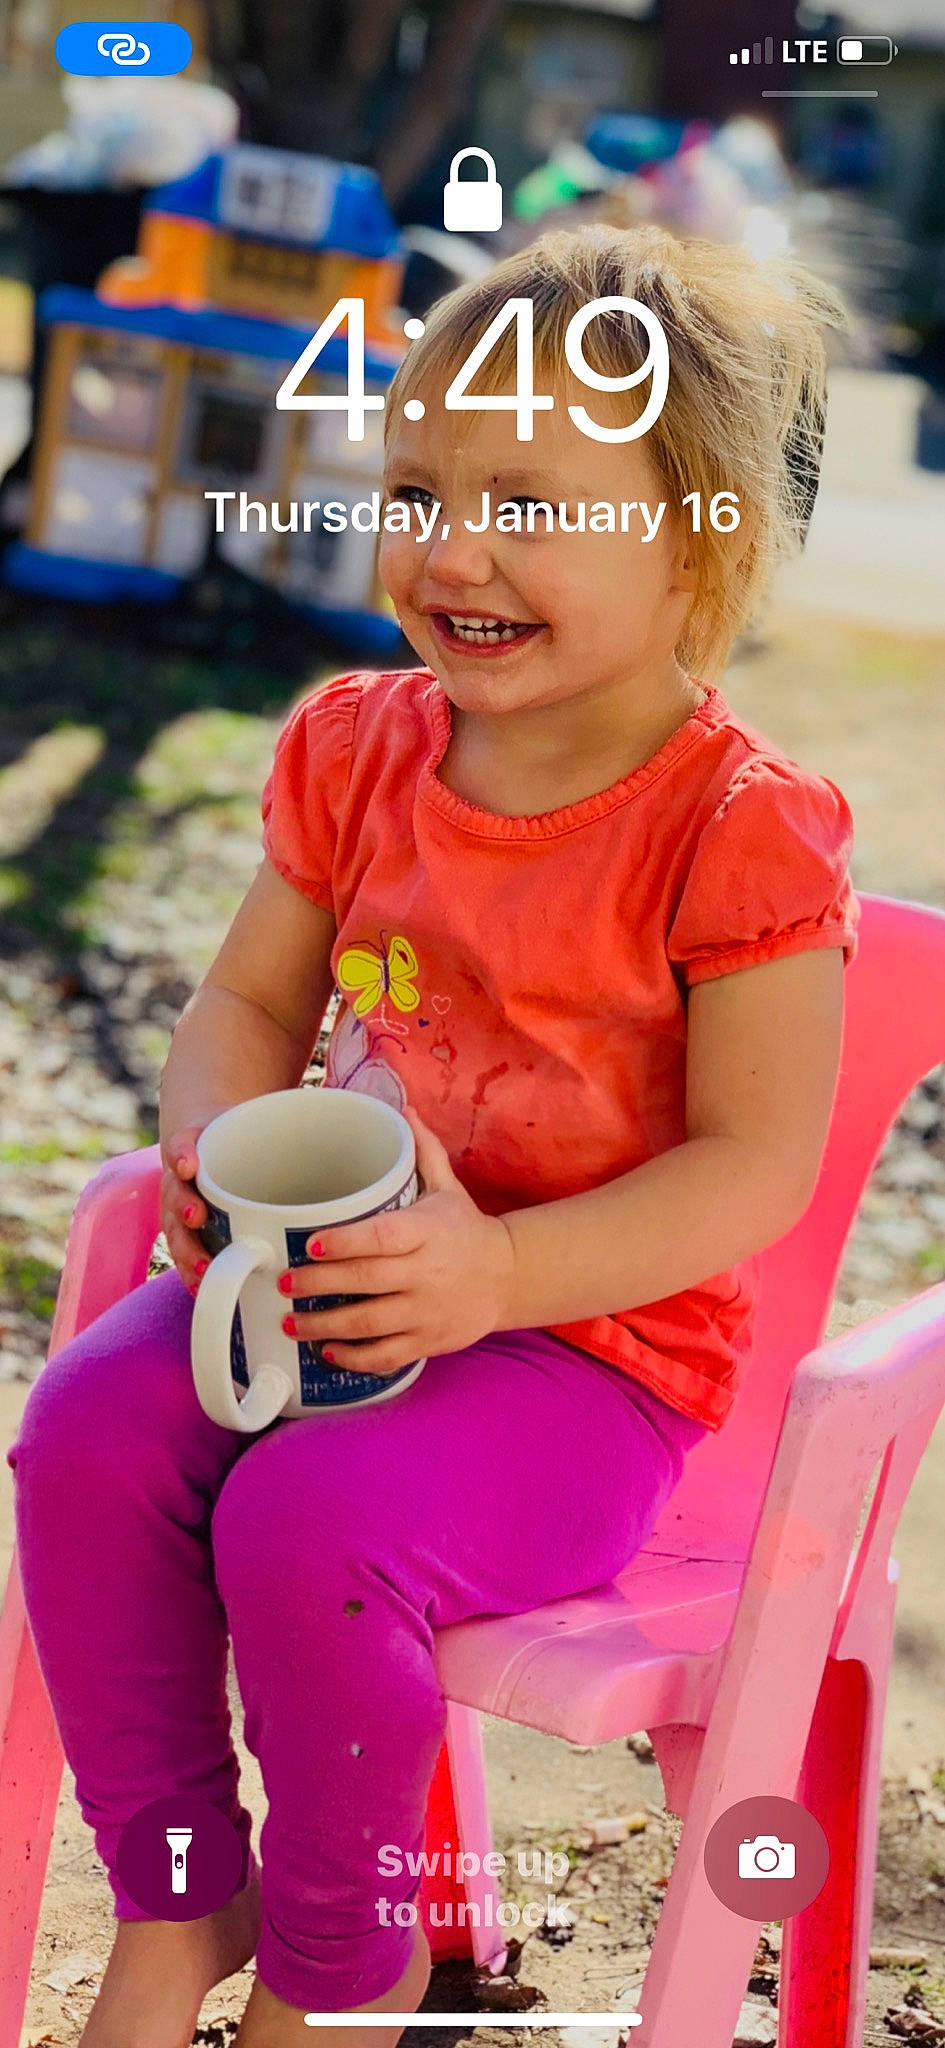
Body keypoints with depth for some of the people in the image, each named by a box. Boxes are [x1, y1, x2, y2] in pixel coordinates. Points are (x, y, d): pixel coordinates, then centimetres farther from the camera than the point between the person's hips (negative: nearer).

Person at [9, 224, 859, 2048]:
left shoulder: (736, 827, -15)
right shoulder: (359, 751, 4)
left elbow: (755, 1165, -16)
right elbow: (250, 1003, 11)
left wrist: (499, 1273, -28)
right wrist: (221, 1153, -13)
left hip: (602, 1336, -6)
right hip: (338, 1275, 6)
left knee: (311, 1523, -29)